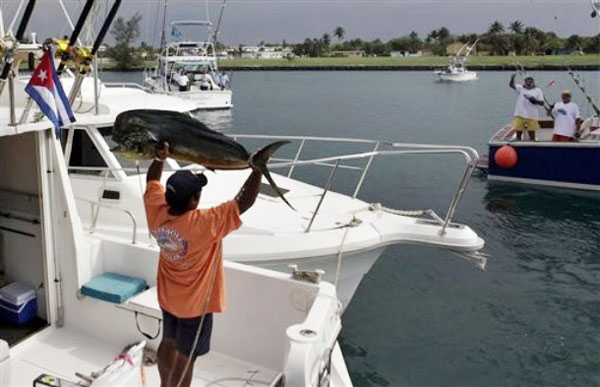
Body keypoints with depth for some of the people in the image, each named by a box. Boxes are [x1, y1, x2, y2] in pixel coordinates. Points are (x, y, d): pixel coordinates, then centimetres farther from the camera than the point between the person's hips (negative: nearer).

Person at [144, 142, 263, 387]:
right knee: (185, 358, 11)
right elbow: (244, 202, -31)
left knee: (168, 344, 27)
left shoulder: (157, 211, -17)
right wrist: (257, 171, -26)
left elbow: (152, 181, 4)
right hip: (195, 304, -7)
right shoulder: (204, 225, -35)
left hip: (167, 298, 7)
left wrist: (160, 158, 3)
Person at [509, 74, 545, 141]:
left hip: (532, 116, 0)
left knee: (532, 133, 5)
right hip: (520, 115, 0)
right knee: (518, 132, 5)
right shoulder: (520, 88, 7)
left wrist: (535, 100, -15)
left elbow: (542, 103, 4)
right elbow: (511, 85, -10)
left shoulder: (538, 90, 8)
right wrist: (512, 78, -30)